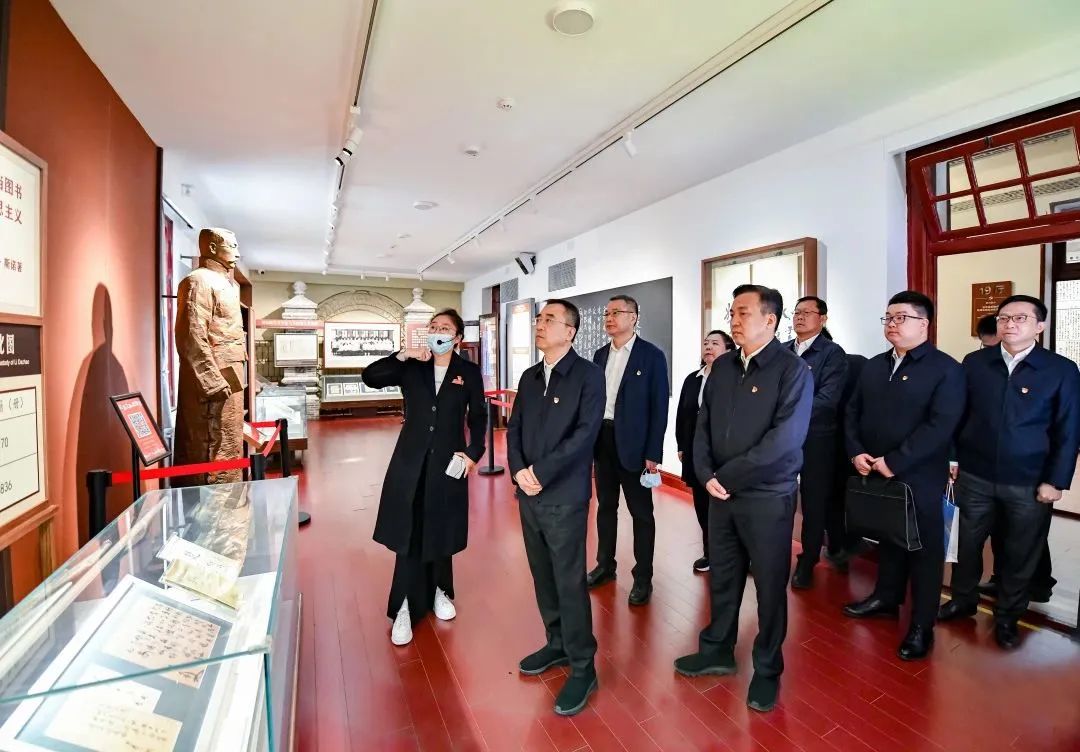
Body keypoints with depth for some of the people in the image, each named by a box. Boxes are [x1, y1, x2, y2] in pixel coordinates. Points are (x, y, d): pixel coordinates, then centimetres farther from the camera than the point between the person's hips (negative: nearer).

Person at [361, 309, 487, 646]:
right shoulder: (411, 367, 2)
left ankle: (439, 592, 37)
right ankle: (404, 609, 15)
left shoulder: (469, 372, 0)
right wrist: (403, 355, -20)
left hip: (448, 462, 0)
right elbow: (370, 377, -10)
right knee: (410, 535, 2)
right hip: (411, 460, 0)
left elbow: (478, 417, 3)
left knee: (440, 532, 14)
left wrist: (473, 452, -8)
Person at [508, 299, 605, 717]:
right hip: (528, 495, 6)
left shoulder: (588, 374, -7)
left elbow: (585, 433, -16)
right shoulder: (529, 377, 12)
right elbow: (514, 429, 10)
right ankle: (557, 643, 37)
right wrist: (518, 471, -8)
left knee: (570, 582, 3)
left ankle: (582, 667, 21)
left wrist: (540, 472, -18)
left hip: (564, 496, -6)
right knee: (542, 576, 17)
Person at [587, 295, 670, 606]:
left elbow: (659, 406, -9)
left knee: (641, 512, 7)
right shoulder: (600, 355, 9)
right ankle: (605, 565, 33)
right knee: (605, 506, 17)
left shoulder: (652, 355, -8)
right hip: (601, 438, 5)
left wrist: (653, 453, -12)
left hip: (633, 442, -5)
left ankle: (643, 577, 22)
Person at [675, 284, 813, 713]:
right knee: (722, 578, 18)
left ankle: (767, 670, 31)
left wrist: (727, 476, -17)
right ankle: (717, 652, 38)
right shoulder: (722, 367, 5)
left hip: (768, 497, -5)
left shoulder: (792, 370, -12)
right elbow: (703, 425, 6)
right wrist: (706, 475, -9)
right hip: (721, 495, 5)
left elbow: (785, 439, -21)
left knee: (770, 586, 11)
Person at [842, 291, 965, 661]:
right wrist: (856, 452, -5)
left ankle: (922, 625, 21)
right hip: (874, 475, 5)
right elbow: (853, 412, 10)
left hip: (919, 479, -5)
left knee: (924, 551, 8)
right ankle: (886, 597, 36)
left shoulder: (946, 369, -8)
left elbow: (940, 426, -18)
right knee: (888, 539, 19)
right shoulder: (873, 366, 11)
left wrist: (894, 462, -21)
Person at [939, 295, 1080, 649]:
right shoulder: (975, 363, 0)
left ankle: (1007, 617, 32)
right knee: (968, 543, 14)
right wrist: (950, 458, 2)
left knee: (1020, 554, 13)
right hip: (975, 476, 1)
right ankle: (963, 600, 35)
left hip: (1029, 483, -1)